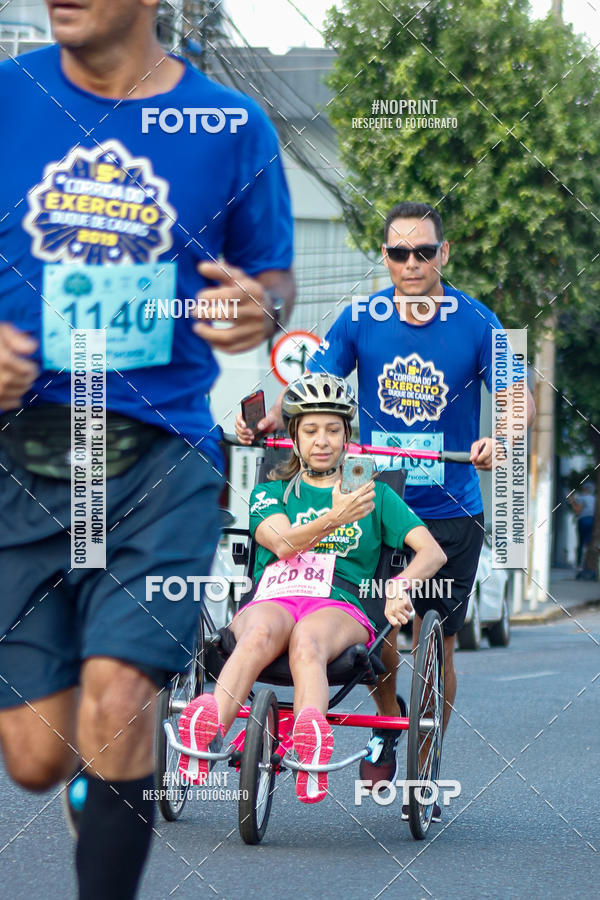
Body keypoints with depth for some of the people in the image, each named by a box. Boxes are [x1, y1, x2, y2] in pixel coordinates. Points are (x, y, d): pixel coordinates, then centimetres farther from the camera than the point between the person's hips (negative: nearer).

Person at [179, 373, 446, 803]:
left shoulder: (376, 494, 25)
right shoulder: (270, 492, 25)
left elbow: (432, 551, 11)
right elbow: (283, 543, 1)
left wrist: (400, 586, -12)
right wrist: (335, 519, -19)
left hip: (340, 608, -1)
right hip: (271, 600, 1)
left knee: (306, 641, -41)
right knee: (260, 634, -40)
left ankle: (310, 739, -72)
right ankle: (210, 724, -68)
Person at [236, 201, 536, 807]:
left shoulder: (476, 323, -5)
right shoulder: (359, 319, -1)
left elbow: (518, 398, -9)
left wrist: (500, 439, -31)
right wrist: (272, 419, -19)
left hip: (450, 511, -1)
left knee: (435, 643, 1)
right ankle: (387, 722, 18)